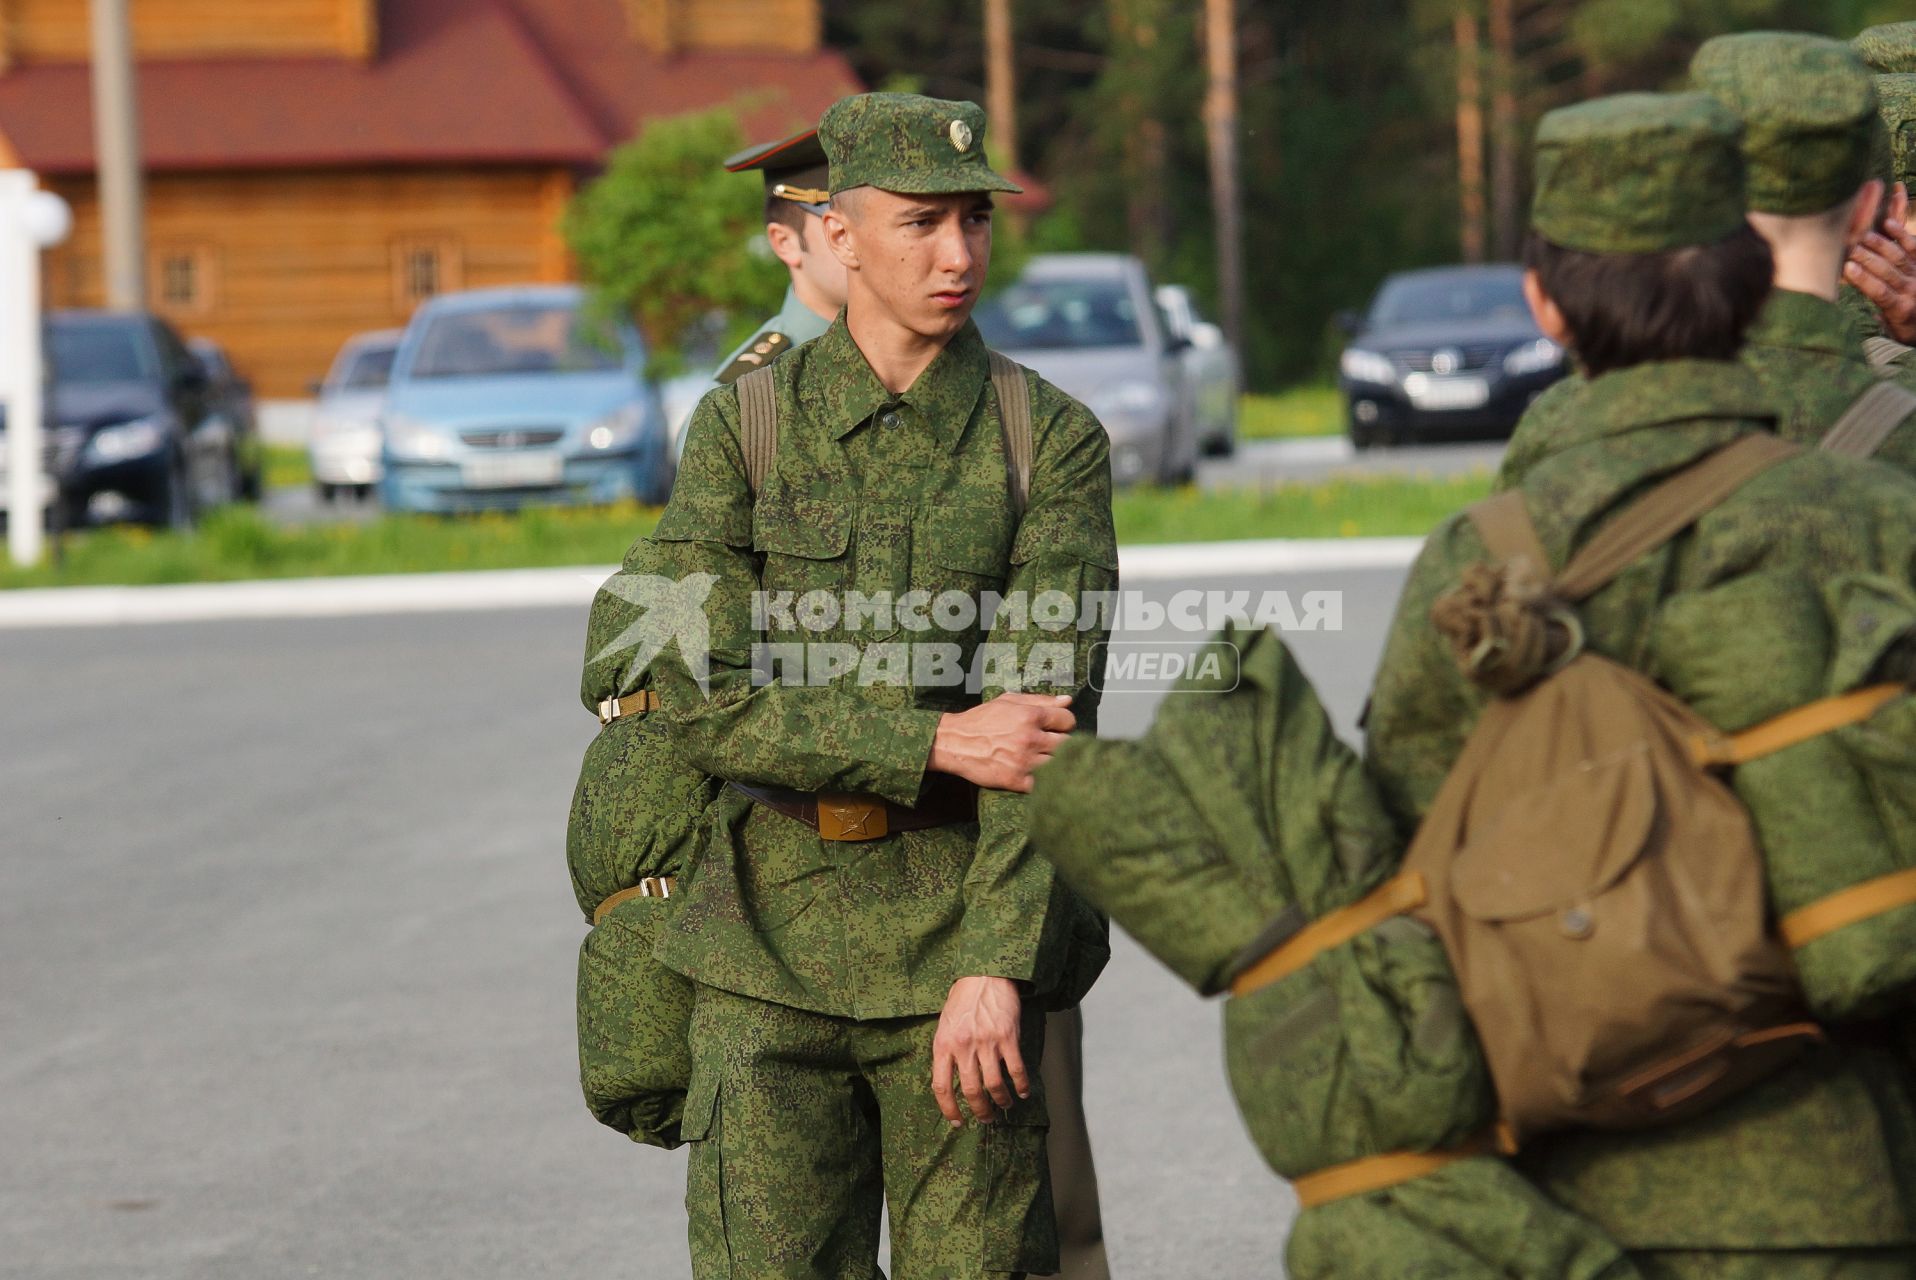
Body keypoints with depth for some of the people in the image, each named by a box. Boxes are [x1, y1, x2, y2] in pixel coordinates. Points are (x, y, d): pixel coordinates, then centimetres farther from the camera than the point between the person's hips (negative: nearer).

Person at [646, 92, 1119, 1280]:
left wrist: (996, 968, -20)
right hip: (776, 942, 1)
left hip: (960, 931, -1)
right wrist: (940, 744, -18)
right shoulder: (743, 427, 1)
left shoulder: (1053, 442, -2)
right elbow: (706, 699, -7)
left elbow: (1047, 713, -11)